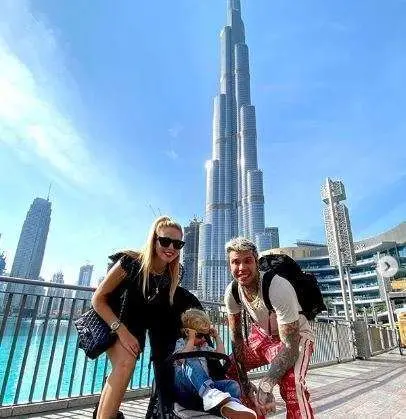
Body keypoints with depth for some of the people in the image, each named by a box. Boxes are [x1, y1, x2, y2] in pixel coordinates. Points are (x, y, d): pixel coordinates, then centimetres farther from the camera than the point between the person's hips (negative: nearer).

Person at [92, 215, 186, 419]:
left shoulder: (174, 273, -13)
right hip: (114, 321, -4)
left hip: (137, 325, 5)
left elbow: (164, 307, 5)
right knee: (125, 362, -25)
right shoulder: (130, 262, -27)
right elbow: (98, 299, -19)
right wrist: (121, 330, -26)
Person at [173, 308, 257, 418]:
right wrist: (191, 340, -12)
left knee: (232, 384, -19)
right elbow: (182, 359, -13)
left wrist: (217, 337, 19)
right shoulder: (181, 343, 9)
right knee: (192, 363, -37)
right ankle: (210, 394, -61)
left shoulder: (204, 346, 28)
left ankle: (230, 404, -54)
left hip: (205, 386, 6)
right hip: (183, 384, -5)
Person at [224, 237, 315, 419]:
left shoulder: (278, 288, -37)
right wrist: (243, 380, -10)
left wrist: (265, 385, -40)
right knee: (229, 369, 1)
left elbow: (290, 346, -33)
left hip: (295, 336, -6)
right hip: (262, 334, 6)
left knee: (290, 384, -32)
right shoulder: (231, 291, -18)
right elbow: (236, 336, -6)